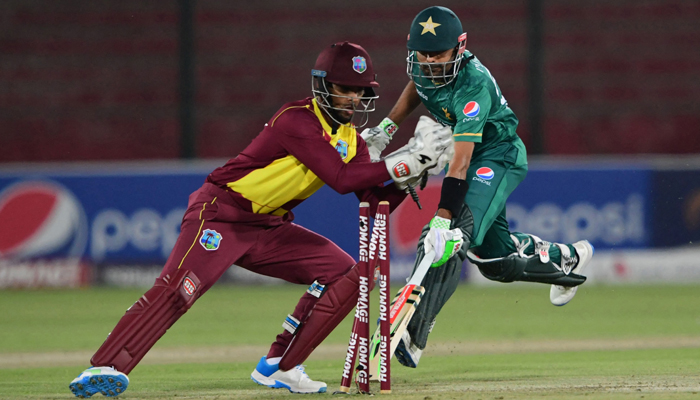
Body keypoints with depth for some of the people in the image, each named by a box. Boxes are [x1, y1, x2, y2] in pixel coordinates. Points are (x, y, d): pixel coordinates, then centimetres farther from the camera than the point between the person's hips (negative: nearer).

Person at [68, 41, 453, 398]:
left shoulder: (350, 138, 8)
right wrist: (402, 164, -26)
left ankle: (278, 367, 2)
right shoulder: (298, 120, -19)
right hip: (220, 214, -9)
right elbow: (341, 179, -27)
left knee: (345, 274, -2)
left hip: (269, 228, 9)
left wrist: (408, 176, -13)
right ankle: (103, 368, -33)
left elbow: (375, 201, 3)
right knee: (176, 290, -28)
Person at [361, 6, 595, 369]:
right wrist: (387, 127, 6)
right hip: (474, 156, 8)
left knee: (451, 239, -27)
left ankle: (412, 335, -34)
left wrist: (443, 220, -46)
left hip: (498, 157, -8)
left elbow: (461, 162, -40)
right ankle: (566, 258, 40)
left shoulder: (473, 86, -33)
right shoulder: (424, 65, -11)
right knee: (494, 259, 13)